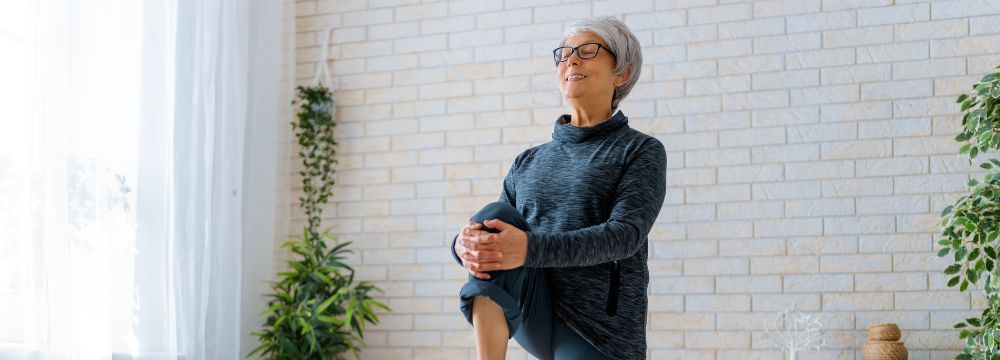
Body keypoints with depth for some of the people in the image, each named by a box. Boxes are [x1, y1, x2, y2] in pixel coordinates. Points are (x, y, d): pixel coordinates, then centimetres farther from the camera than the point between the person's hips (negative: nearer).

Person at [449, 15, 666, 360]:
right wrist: (465, 244, -18)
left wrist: (530, 249, -29)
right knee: (495, 216, -23)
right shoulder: (529, 162, 18)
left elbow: (625, 235, -14)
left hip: (597, 331, -3)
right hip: (533, 316, 3)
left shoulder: (642, 151, 2)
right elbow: (498, 228, 9)